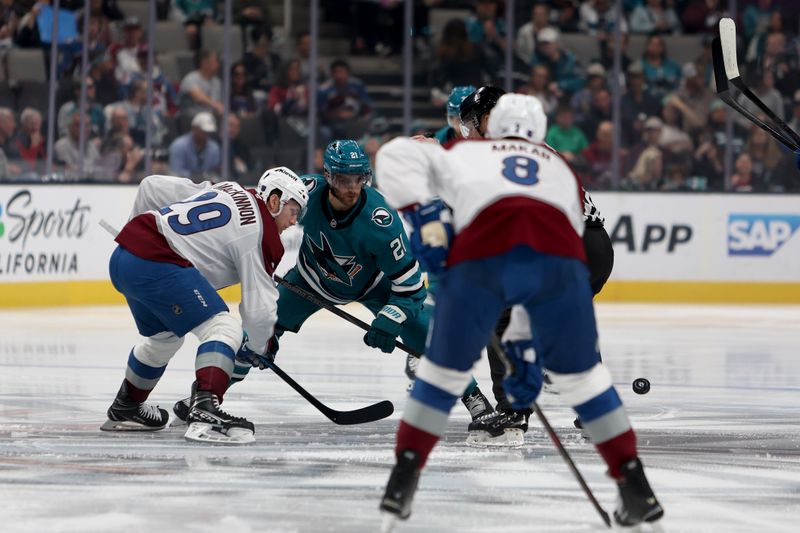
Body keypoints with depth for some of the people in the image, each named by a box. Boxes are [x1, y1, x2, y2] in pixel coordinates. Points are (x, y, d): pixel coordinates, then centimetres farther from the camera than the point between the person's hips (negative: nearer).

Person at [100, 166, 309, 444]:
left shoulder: (223, 191, 19)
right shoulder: (258, 231, -3)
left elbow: (152, 186, 24)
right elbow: (259, 305, -5)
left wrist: (139, 234, 40)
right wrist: (257, 347, 14)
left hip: (122, 256, 10)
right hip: (156, 265, -10)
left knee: (164, 336, 30)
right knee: (223, 328, -10)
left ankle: (125, 409, 46)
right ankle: (204, 410, -28)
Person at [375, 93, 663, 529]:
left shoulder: (465, 152, 35)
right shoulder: (563, 172, 40)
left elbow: (397, 155, 17)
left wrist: (424, 216, 11)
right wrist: (525, 345, 40)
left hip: (480, 255, -2)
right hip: (557, 255, 2)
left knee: (445, 370, 19)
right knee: (581, 375, 21)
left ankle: (402, 481, 16)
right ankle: (636, 488, 20)